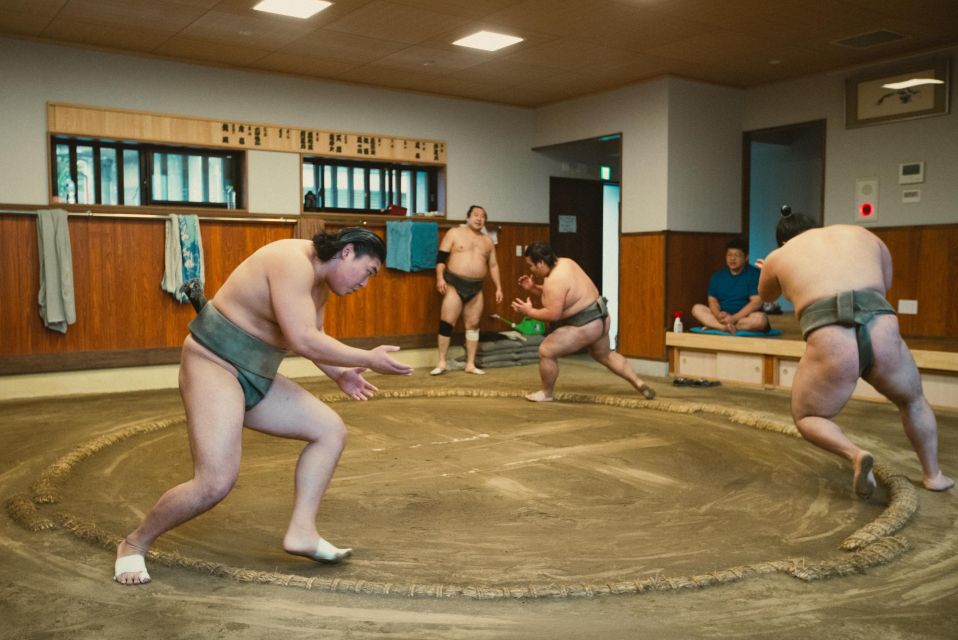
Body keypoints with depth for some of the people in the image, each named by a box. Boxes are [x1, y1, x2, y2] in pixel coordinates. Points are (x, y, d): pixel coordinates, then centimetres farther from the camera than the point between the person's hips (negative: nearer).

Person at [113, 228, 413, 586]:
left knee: (331, 430, 3)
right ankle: (134, 544, 6)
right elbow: (302, 341, -29)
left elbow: (311, 336, 21)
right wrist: (368, 359, -22)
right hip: (214, 363, -10)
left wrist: (339, 374, 8)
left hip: (256, 375, 10)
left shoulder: (321, 280, 9)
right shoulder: (293, 262, -22)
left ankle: (302, 531, 1)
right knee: (216, 483, -19)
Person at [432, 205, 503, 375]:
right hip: (454, 284, -4)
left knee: (473, 325, 6)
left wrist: (498, 287, 11)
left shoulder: (488, 241, 14)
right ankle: (442, 362, 2)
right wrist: (440, 278, -16)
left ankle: (470, 364, 12)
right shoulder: (454, 233, 1)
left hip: (476, 288, 4)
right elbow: (441, 257, -4)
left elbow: (493, 266, 17)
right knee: (446, 322, -7)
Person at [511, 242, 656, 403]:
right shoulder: (563, 263, 6)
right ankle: (640, 384, 35)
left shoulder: (554, 280, -25)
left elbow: (553, 314, -25)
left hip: (585, 325, -11)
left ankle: (546, 393, 13)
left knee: (546, 351, -4)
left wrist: (529, 311, -13)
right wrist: (532, 288, 7)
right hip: (598, 318, 11)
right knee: (604, 355, 30)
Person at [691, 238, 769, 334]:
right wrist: (718, 315, -21)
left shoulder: (754, 274, -4)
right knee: (697, 309, -16)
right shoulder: (718, 275, 9)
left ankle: (715, 326, -32)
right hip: (723, 316, 4)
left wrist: (734, 318, -24)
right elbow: (712, 300, 3)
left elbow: (756, 302, -14)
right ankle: (727, 327, -35)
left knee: (760, 318, -35)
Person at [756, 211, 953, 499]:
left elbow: (766, 296, 43)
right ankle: (933, 474, 38)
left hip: (830, 345, -3)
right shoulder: (862, 234, 27)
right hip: (884, 334, 3)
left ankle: (855, 454, -2)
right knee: (912, 401, 35)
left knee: (806, 417, 23)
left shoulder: (778, 257, 22)